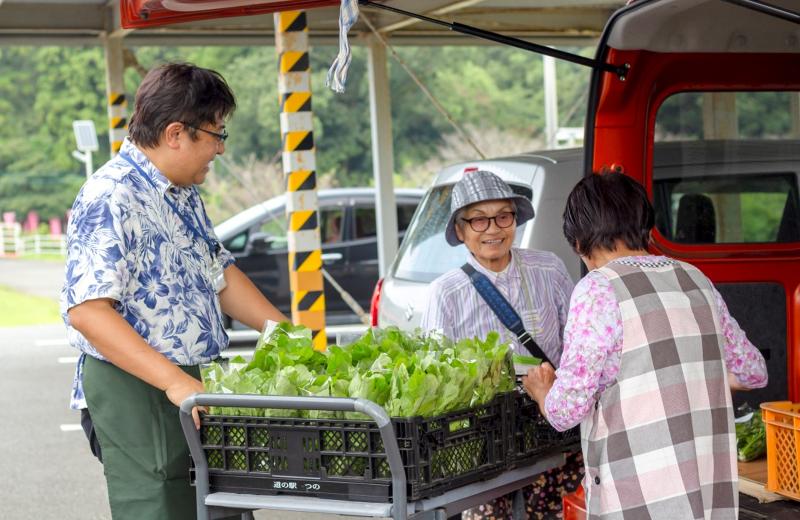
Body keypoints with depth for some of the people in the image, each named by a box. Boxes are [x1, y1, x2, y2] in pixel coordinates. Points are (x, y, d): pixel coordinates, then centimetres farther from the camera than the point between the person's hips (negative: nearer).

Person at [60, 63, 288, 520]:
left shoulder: (184, 194, 14)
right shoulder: (111, 198, -18)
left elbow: (219, 275, 22)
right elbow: (87, 311, -26)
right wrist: (174, 382, -32)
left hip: (194, 386, 10)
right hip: (133, 392, -9)